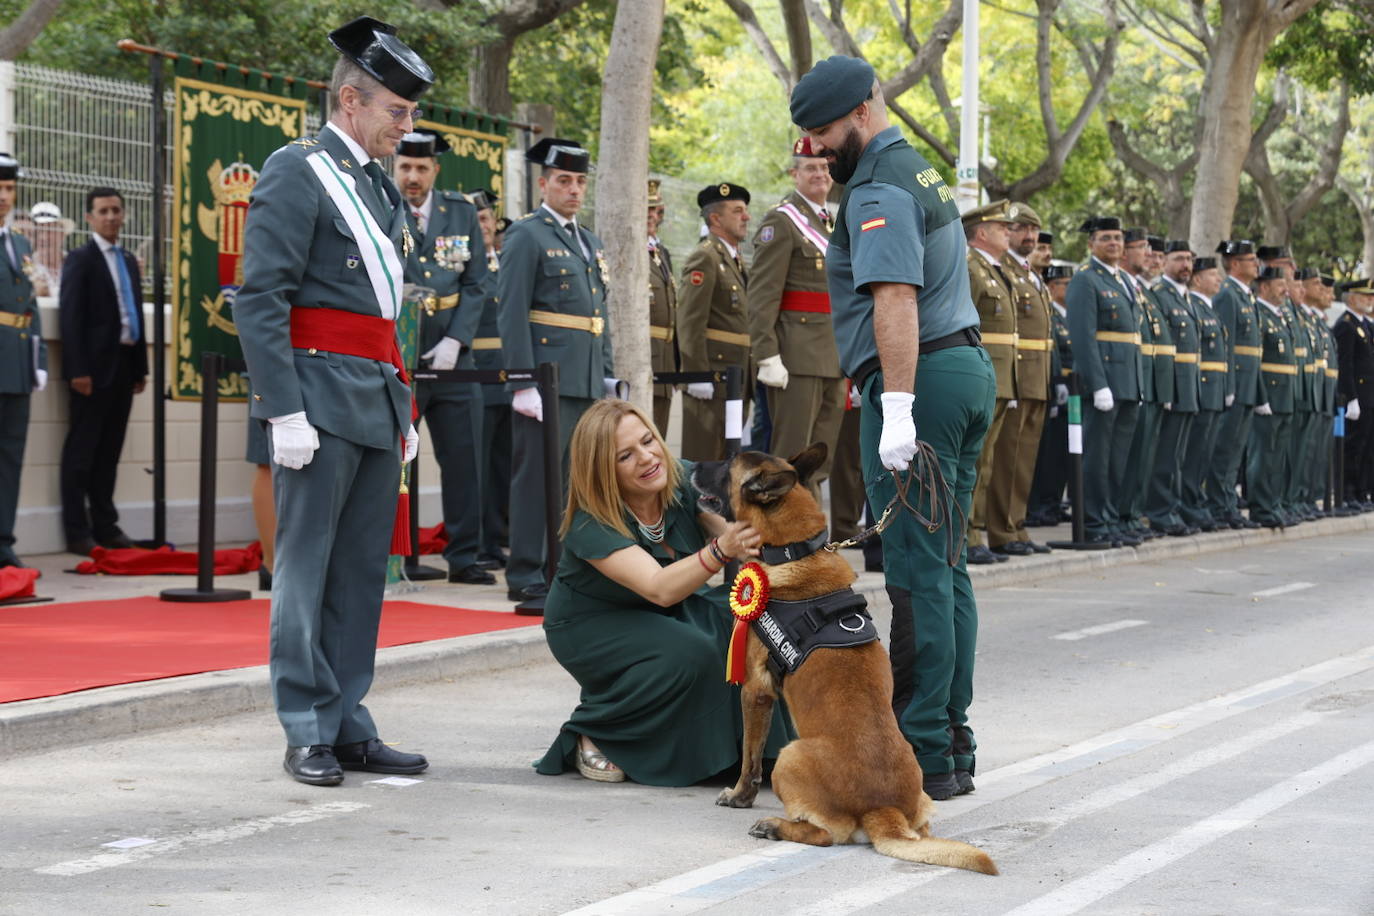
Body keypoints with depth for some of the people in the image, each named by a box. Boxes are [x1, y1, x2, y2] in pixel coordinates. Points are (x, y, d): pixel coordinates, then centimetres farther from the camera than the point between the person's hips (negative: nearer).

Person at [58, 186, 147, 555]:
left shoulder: (129, 261, 18)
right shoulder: (80, 260, -4)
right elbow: (70, 317, -10)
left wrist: (141, 367, 13)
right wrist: (78, 370, -17)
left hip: (124, 368, 7)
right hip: (94, 368, -7)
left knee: (109, 452, 10)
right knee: (81, 452, -2)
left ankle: (105, 526, 15)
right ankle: (77, 532, 0)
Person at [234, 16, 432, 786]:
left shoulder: (380, 186, 19)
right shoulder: (297, 172, -7)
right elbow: (260, 298, -14)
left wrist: (405, 405, 18)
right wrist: (285, 411, -19)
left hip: (379, 402, 8)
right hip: (323, 394, -8)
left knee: (363, 570, 10)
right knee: (307, 565, -2)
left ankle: (349, 727, 16)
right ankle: (308, 735, 3)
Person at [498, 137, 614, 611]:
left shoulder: (590, 243, 21)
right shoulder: (526, 236, -4)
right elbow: (511, 314, -10)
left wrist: (607, 374, 16)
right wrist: (523, 383, -17)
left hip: (587, 383, 8)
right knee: (538, 479, -7)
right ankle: (528, 582, -4)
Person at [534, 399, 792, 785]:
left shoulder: (684, 481, -17)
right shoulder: (589, 525, -30)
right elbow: (659, 589, -42)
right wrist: (720, 550, -58)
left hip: (673, 611, 5)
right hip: (592, 625, -5)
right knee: (690, 655, -32)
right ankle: (590, 731, -10)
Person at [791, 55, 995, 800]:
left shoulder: (878, 189, -10)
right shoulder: (921, 174, 22)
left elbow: (895, 299, -22)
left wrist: (897, 407, -27)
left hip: (921, 377, -10)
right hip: (968, 368, 10)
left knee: (916, 571, -9)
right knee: (946, 567, 11)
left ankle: (924, 755, -8)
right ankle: (953, 740, 15)